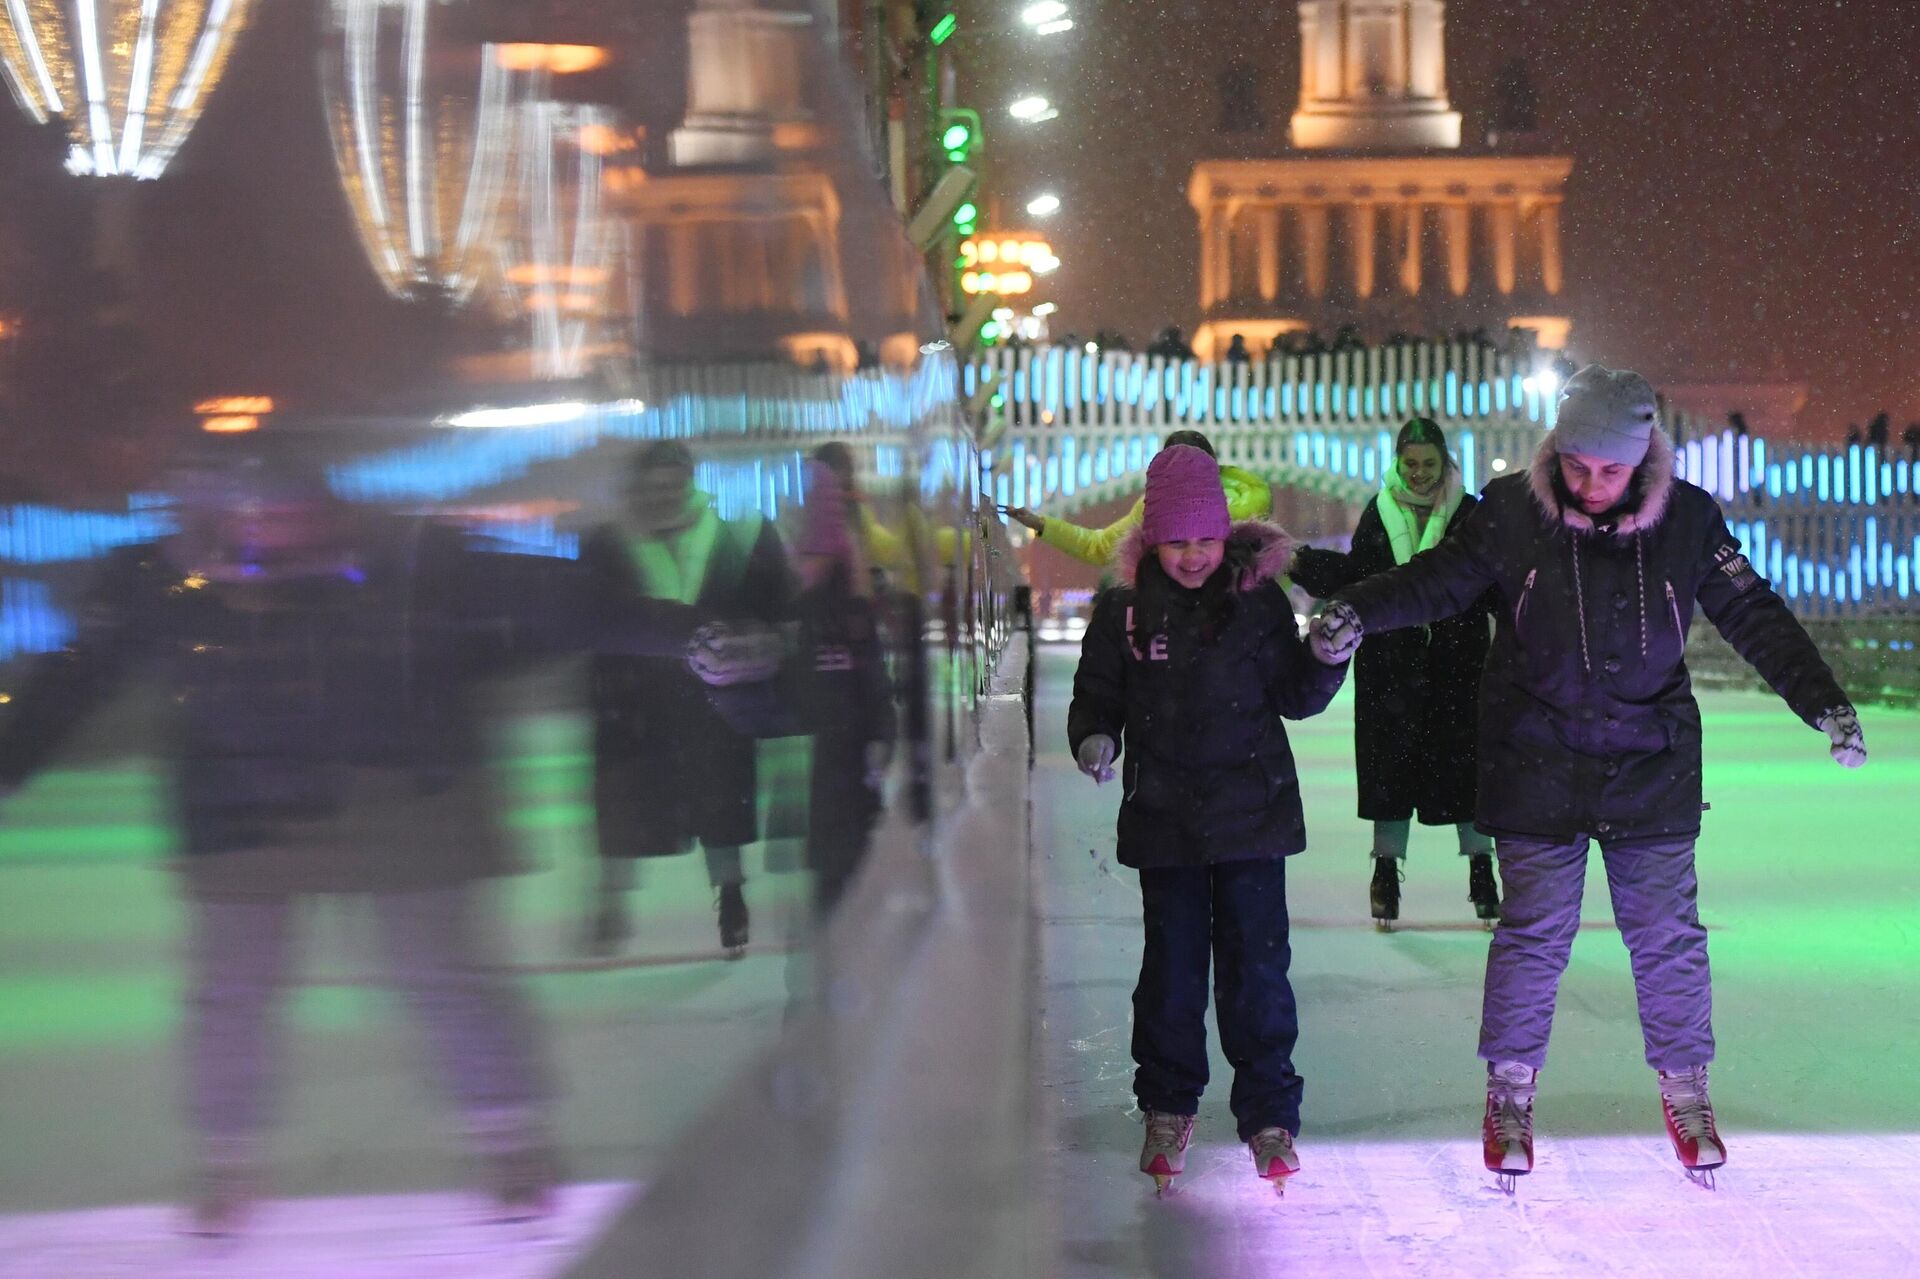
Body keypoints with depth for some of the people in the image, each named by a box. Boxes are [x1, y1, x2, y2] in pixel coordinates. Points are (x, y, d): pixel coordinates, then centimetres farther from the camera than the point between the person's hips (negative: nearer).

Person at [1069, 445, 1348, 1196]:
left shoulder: (1260, 599, -2)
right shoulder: (1124, 610, -1)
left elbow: (1295, 699, 1)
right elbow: (1097, 696, 6)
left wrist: (1328, 658, -17)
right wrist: (1094, 738, -14)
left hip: (1252, 814, -1)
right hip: (1163, 818, 1)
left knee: (1256, 964, 1)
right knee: (1172, 966, 8)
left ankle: (1268, 1112, 12)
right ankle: (1168, 1110, 23)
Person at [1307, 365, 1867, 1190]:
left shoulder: (1688, 519, -3)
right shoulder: (1513, 514, -6)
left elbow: (1753, 615, 3)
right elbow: (1438, 581, 1)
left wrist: (1824, 703, -2)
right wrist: (1354, 612, -15)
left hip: (1652, 769, 1)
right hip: (1537, 770, -1)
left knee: (1668, 935, 4)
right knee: (1533, 936, 0)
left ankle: (1685, 1091, 21)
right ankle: (1511, 1094, 15)